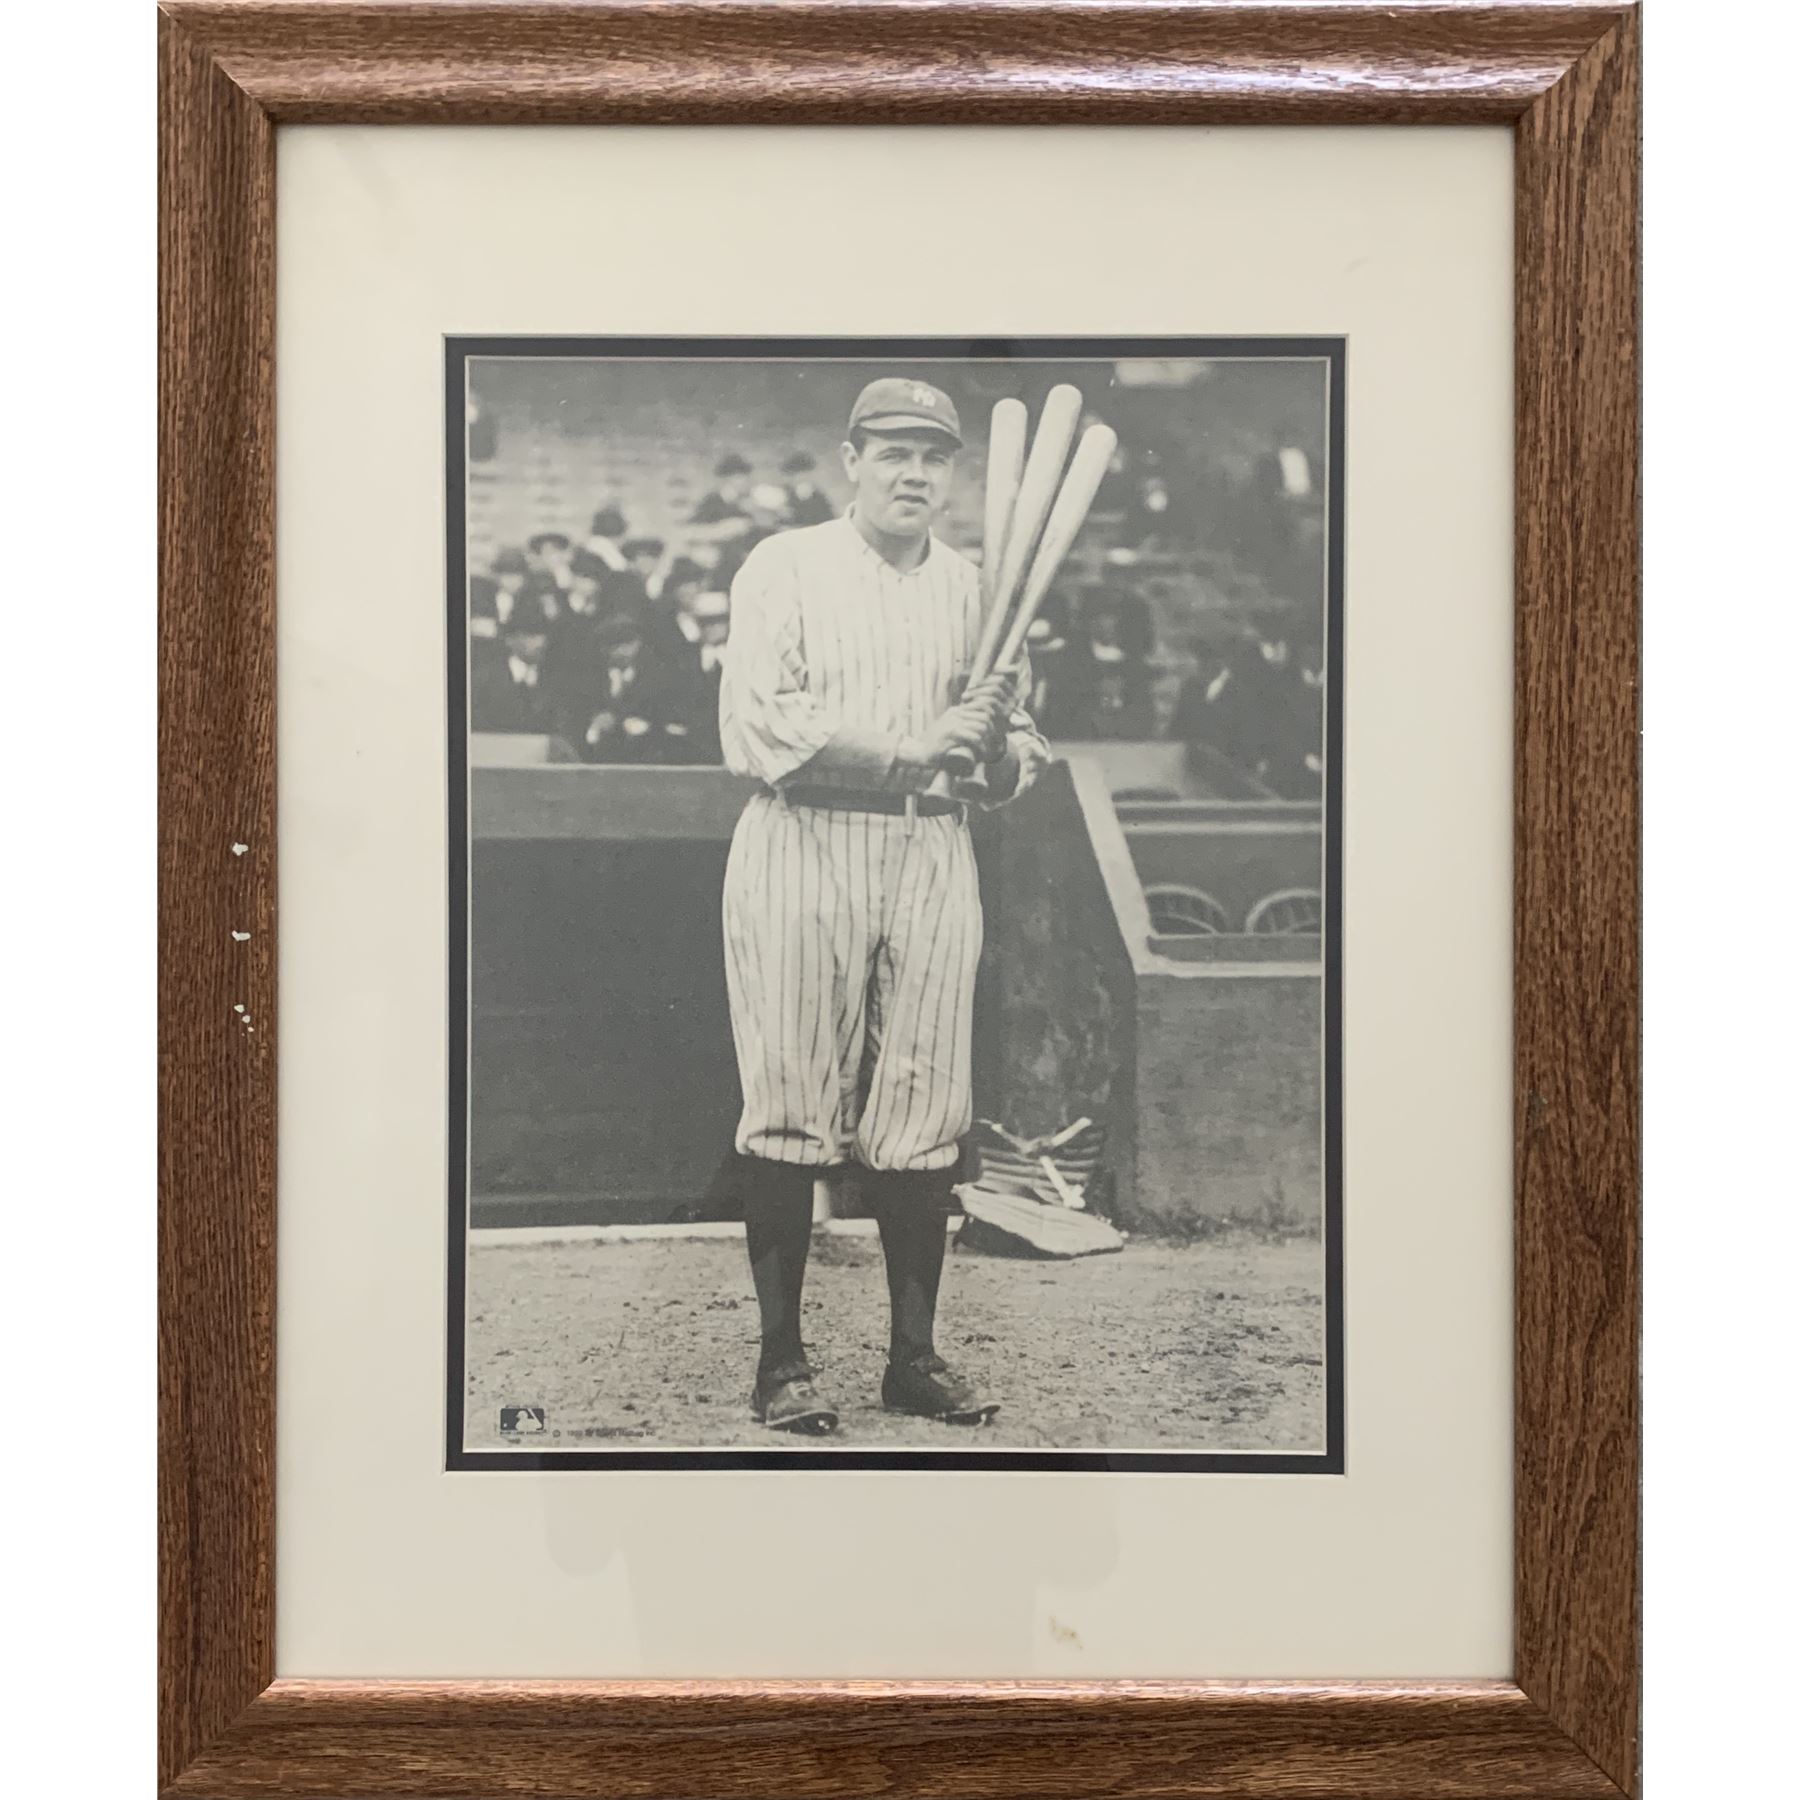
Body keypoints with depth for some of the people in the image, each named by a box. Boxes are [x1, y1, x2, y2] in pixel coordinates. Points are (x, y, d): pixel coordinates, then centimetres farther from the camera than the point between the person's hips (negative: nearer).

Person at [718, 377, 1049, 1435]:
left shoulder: (977, 588, 16)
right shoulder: (786, 567, 3)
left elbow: (1017, 759, 13)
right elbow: (756, 721, -11)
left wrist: (1000, 746, -12)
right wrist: (913, 747, -16)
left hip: (935, 856, 4)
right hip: (803, 846, -3)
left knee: (924, 1115, 4)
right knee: (791, 1108, -2)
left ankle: (916, 1356, 15)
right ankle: (782, 1360, 8)